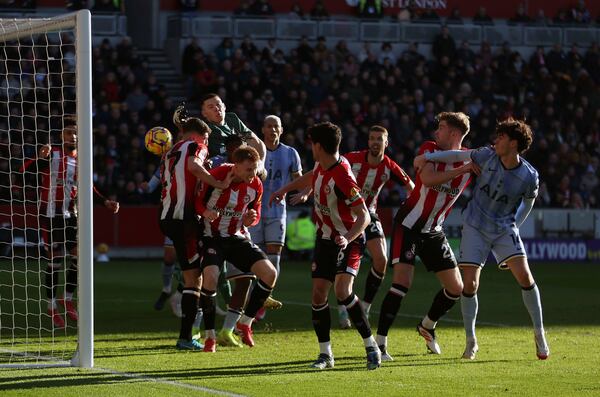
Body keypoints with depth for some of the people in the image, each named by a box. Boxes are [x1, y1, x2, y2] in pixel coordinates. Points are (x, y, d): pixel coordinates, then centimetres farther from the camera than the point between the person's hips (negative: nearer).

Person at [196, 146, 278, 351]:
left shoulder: (255, 185, -4)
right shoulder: (215, 176, -18)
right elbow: (197, 201, -7)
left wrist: (251, 219, -13)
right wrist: (206, 213, -28)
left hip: (238, 238, 5)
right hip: (212, 237, -5)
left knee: (270, 273, -12)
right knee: (210, 277, -30)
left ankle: (245, 323, 6)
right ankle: (210, 336, -14)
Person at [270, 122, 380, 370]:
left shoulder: (342, 177, -28)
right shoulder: (322, 166, -3)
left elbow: (364, 216, -29)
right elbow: (310, 179, 24)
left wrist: (347, 238, -43)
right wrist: (284, 190, 30)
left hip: (347, 241, -8)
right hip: (325, 238, 8)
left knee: (342, 291, -24)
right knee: (318, 294, 0)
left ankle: (371, 347, -13)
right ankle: (326, 354, 9)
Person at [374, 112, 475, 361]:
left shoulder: (470, 162, -2)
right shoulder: (430, 149, -10)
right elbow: (428, 179, -27)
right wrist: (462, 169, -30)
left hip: (434, 231, 5)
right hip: (409, 225, -5)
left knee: (456, 288, 7)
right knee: (402, 282, -18)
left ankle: (428, 326, 34)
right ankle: (380, 343, -14)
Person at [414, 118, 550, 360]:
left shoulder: (529, 177, -14)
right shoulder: (487, 156, -11)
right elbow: (459, 156, 4)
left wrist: (513, 225, 9)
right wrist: (427, 157, 1)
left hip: (504, 229, -1)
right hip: (475, 228, 1)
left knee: (525, 277, -15)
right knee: (470, 284, -8)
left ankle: (539, 335, 1)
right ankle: (471, 341, 9)